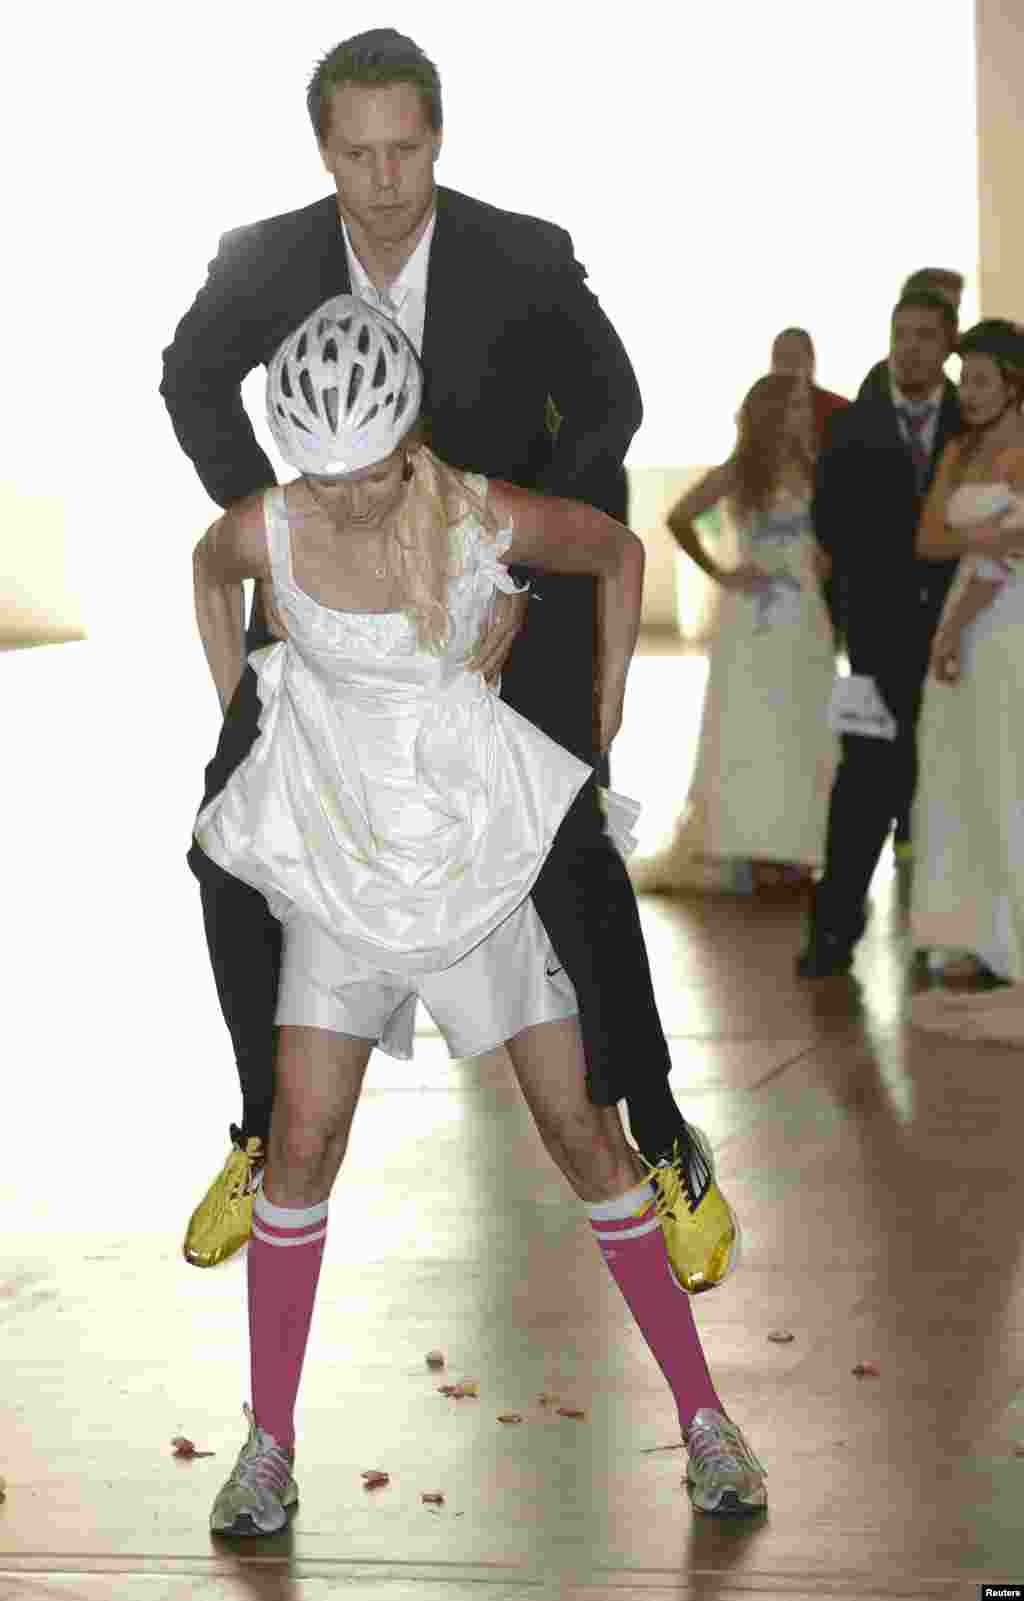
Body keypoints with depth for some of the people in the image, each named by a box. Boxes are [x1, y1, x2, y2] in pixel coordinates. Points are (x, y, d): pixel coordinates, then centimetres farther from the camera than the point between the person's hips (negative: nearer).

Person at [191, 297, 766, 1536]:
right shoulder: (265, 532, -14)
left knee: (583, 1132, 1)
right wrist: (237, 721, 12)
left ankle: (701, 1411, 13)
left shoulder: (490, 524, -19)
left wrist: (604, 726, 4)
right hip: (341, 860, 1)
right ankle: (269, 1443, 11)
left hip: (486, 849, -1)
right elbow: (209, 569, 11)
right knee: (301, 1145, -4)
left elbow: (620, 553, 1)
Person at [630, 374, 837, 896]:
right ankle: (751, 850, 1)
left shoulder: (811, 474, 9)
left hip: (804, 621, 4)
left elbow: (822, 550, 12)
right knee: (749, 732, -3)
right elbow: (678, 519, -7)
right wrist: (719, 573, -7)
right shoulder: (735, 474, -2)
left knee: (800, 735, 4)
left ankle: (790, 849, 10)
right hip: (752, 621, -4)